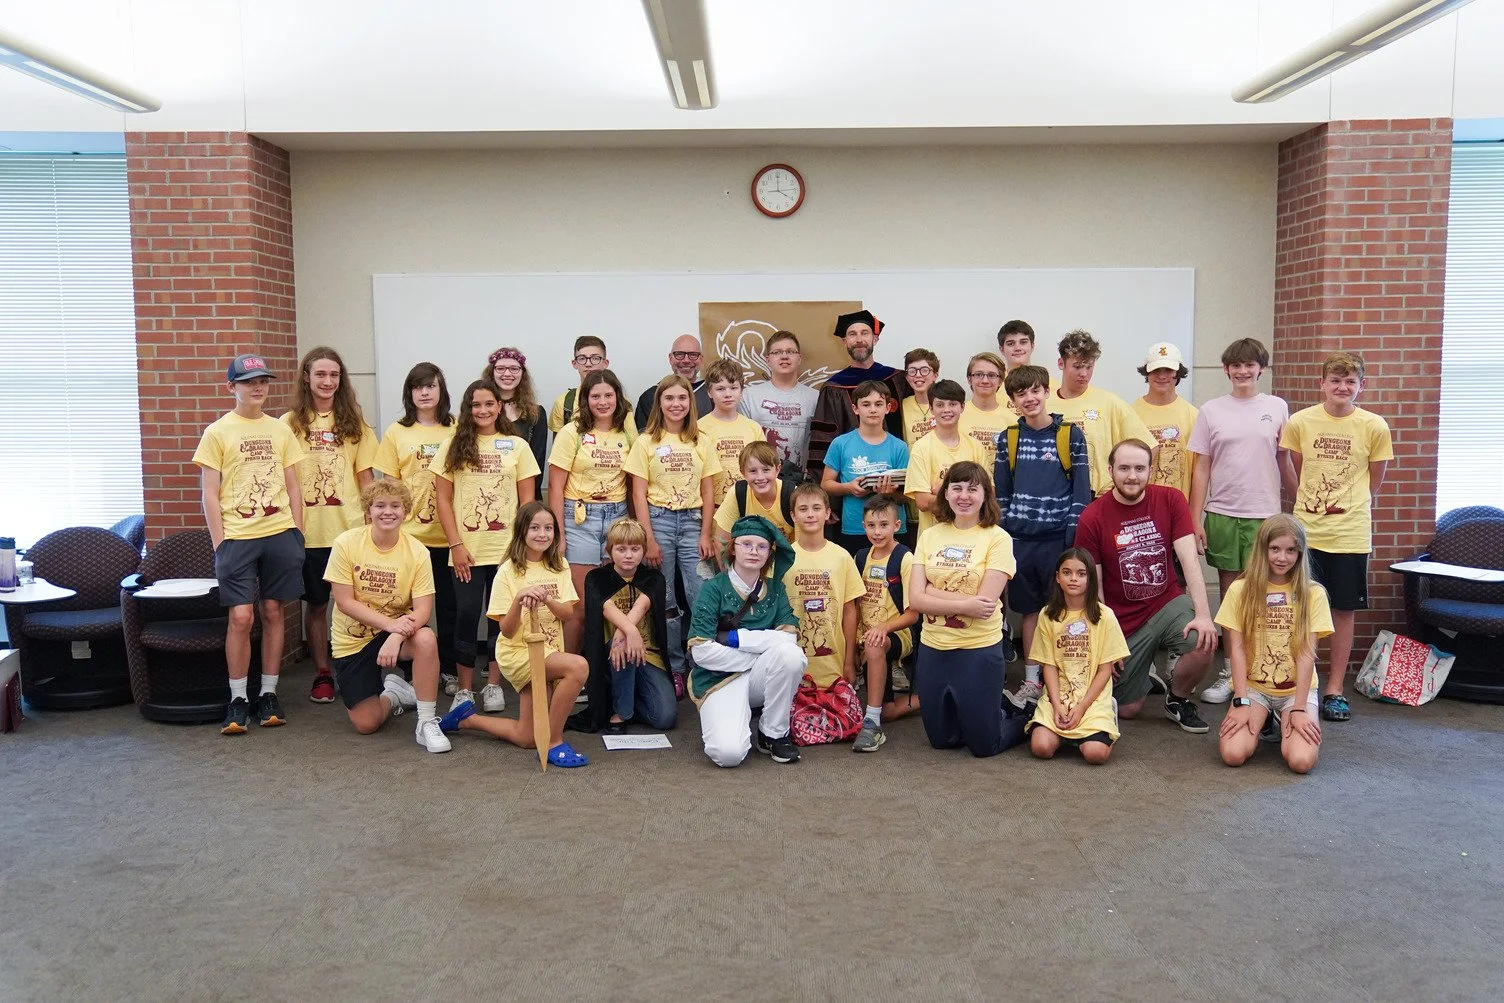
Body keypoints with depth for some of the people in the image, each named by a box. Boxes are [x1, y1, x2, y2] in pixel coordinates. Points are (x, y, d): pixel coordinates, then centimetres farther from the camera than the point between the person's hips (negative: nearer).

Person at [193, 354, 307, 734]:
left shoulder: (281, 431, 10)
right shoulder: (217, 432, 1)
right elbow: (210, 495, -1)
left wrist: (297, 532, 6)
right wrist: (219, 543, -6)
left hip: (280, 534, 3)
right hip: (237, 537, -3)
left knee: (272, 612, 7)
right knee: (241, 616, -6)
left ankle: (268, 694, 16)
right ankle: (237, 700, 6)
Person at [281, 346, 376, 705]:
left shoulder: (354, 424, 7)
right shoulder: (290, 424, 2)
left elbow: (365, 479, 8)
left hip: (350, 528, 1)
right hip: (308, 531, 0)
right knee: (316, 604, 9)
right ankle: (322, 675, 21)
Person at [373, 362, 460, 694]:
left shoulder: (456, 430, 4)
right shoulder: (396, 432, 4)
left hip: (448, 533, 0)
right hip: (409, 532, 0)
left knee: (449, 603, 7)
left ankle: (449, 669, 19)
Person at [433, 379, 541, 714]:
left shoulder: (517, 446, 4)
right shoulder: (453, 447, 4)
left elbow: (527, 501, 4)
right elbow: (443, 499, 2)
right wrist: (455, 545, -6)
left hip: (506, 550, 0)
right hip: (467, 551, 0)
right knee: (466, 615, 0)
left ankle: (493, 685, 18)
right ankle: (464, 688, 12)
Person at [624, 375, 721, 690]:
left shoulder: (701, 441, 8)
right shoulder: (646, 442, 2)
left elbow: (707, 492, 7)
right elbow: (639, 494, -2)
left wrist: (706, 534, -1)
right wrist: (649, 539, -9)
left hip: (692, 521, 1)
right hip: (658, 519, -1)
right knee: (664, 603, 3)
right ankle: (674, 668, 14)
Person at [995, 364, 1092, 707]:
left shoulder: (1071, 435, -1)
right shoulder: (1008, 439, 6)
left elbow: (1081, 490, -1)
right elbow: (1001, 492, 10)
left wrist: (1075, 536, -8)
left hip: (1058, 537, -2)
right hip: (1021, 538, 3)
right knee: (1028, 609, 10)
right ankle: (1032, 682, 18)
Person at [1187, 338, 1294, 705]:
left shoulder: (1277, 407, 6)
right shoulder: (1211, 411, 5)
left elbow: (1285, 462, 12)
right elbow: (1201, 469, 5)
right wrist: (1195, 519, 0)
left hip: (1265, 514, 0)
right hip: (1222, 513, 1)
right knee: (1229, 594, 6)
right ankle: (1229, 673, 13)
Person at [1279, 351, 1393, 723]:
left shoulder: (1374, 427, -4)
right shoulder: (1300, 422, -3)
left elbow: (1373, 482, 7)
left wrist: (1348, 508, 7)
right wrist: (1313, 505, 7)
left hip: (1351, 535, 0)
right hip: (1306, 531, 0)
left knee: (1344, 610, 7)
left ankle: (1334, 688, 19)